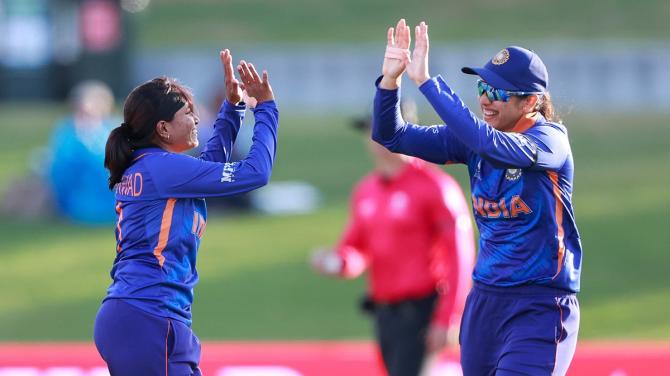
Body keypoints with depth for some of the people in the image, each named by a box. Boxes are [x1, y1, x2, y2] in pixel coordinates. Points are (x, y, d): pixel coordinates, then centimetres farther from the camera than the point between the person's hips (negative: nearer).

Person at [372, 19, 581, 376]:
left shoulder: (551, 139, -13)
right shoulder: (474, 136, 5)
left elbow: (489, 142, -32)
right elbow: (392, 136, 3)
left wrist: (426, 81, -33)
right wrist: (390, 79, -15)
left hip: (540, 306, -7)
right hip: (483, 301, 7)